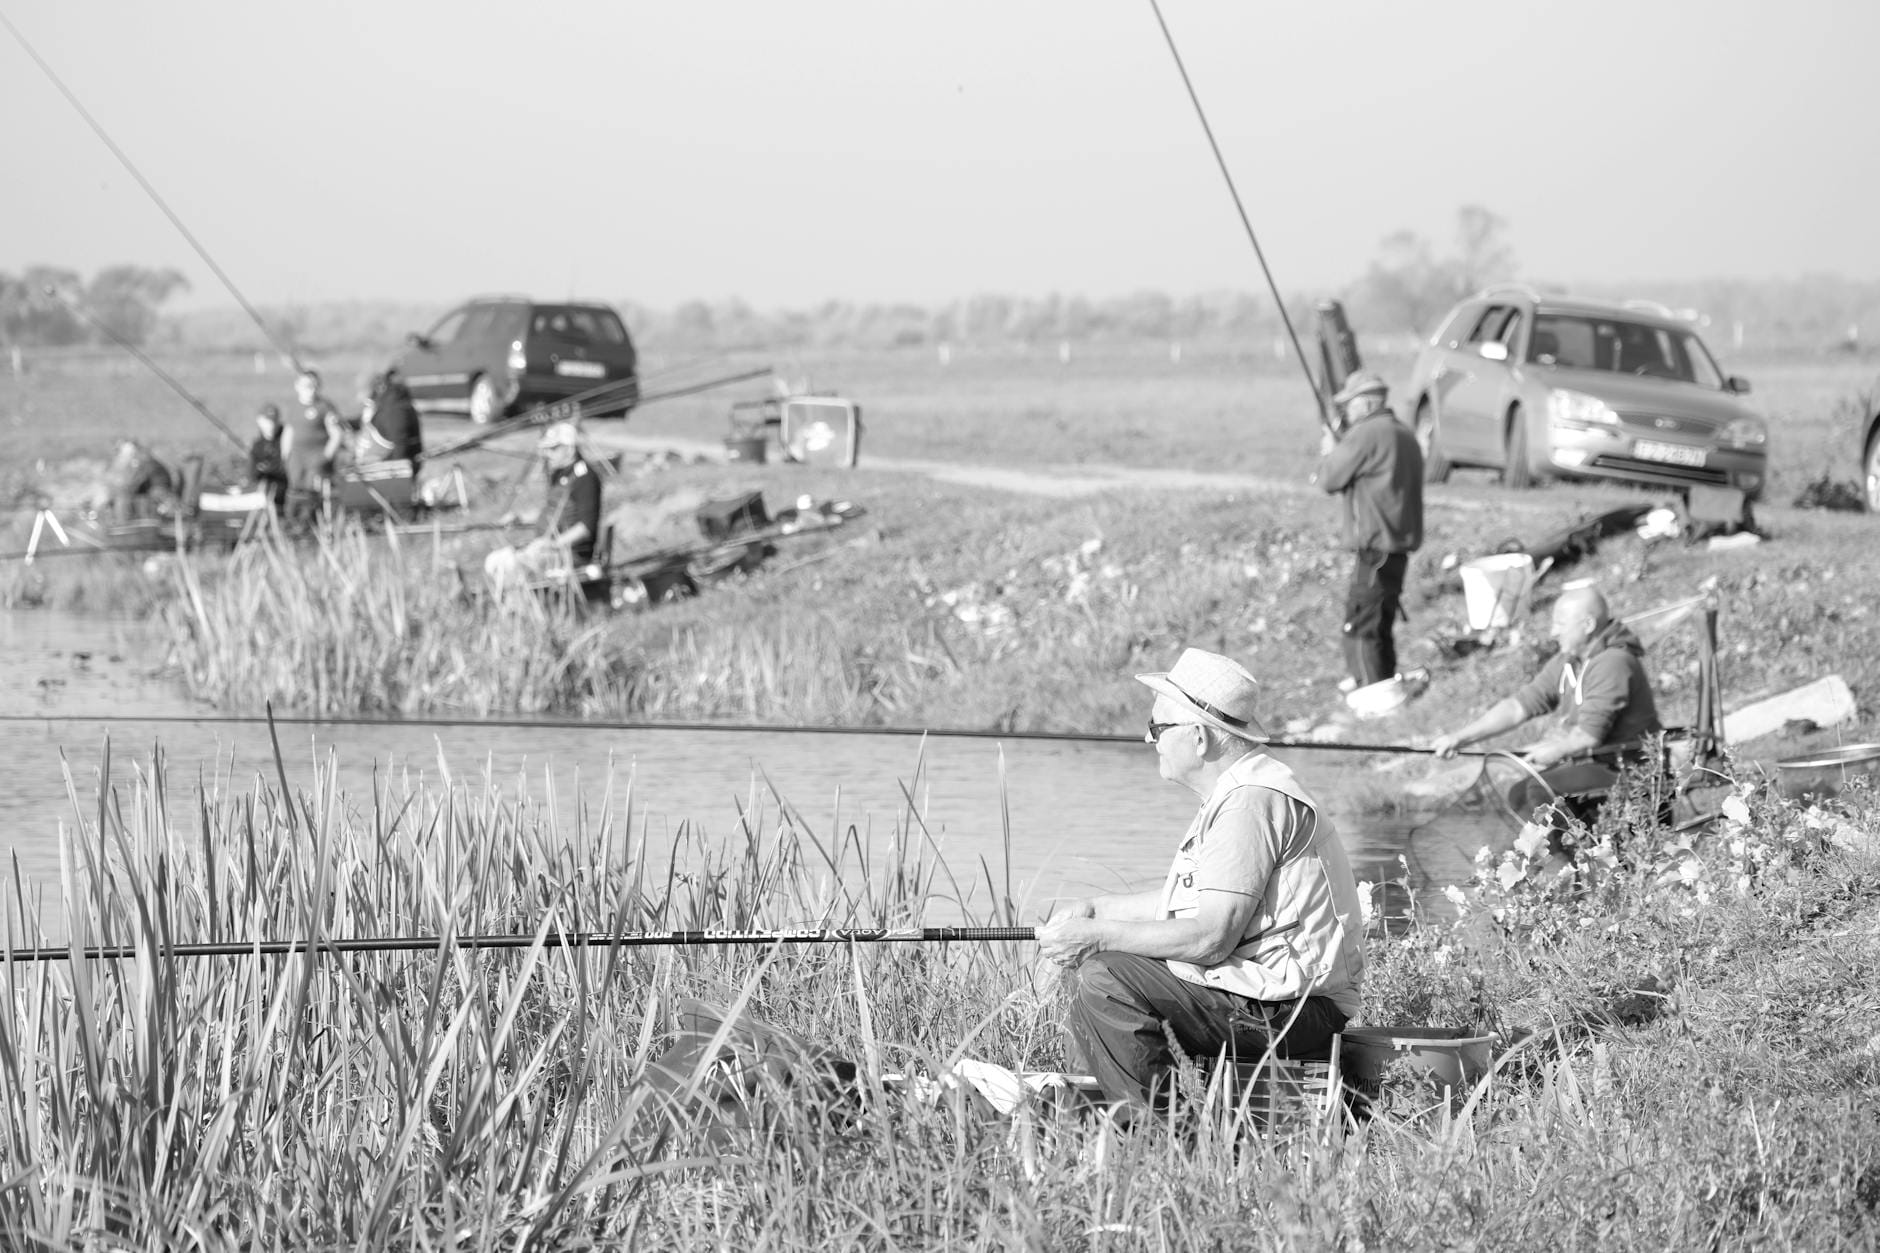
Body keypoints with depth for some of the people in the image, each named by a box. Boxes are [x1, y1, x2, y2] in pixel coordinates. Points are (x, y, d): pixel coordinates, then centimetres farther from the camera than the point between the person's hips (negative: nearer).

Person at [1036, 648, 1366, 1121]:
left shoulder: (1253, 800, -20)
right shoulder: (1231, 793, 15)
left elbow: (1211, 938, -25)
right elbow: (1184, 898, 25)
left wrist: (1100, 935, -18)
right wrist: (1096, 908, 14)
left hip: (1287, 1007, -11)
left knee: (1104, 979, -23)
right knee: (1082, 969, 16)